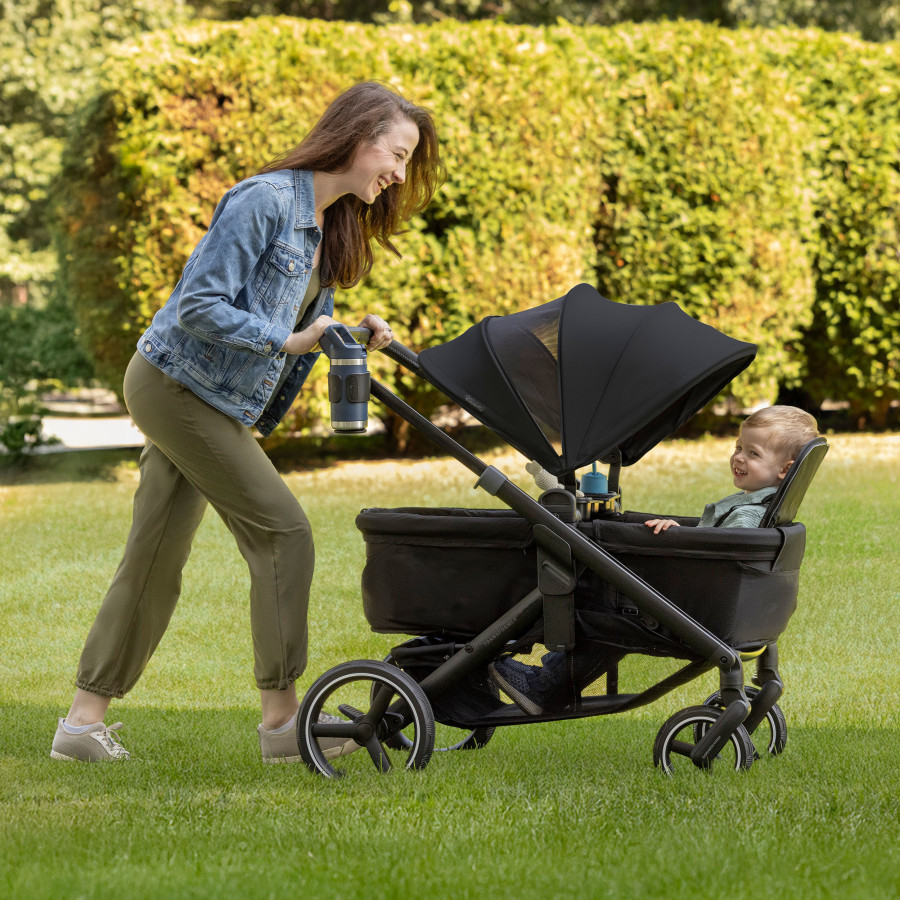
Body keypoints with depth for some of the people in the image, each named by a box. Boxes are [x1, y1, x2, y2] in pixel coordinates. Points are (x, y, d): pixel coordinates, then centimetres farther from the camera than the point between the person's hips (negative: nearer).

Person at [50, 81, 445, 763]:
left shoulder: (328, 224, 11)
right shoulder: (266, 201, -19)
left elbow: (307, 324, 16)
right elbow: (199, 306, -22)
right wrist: (290, 340, -24)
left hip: (205, 401, 9)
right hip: (179, 388, -9)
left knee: (156, 558, 9)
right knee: (282, 532, -8)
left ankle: (85, 719, 13)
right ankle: (282, 718, -2)